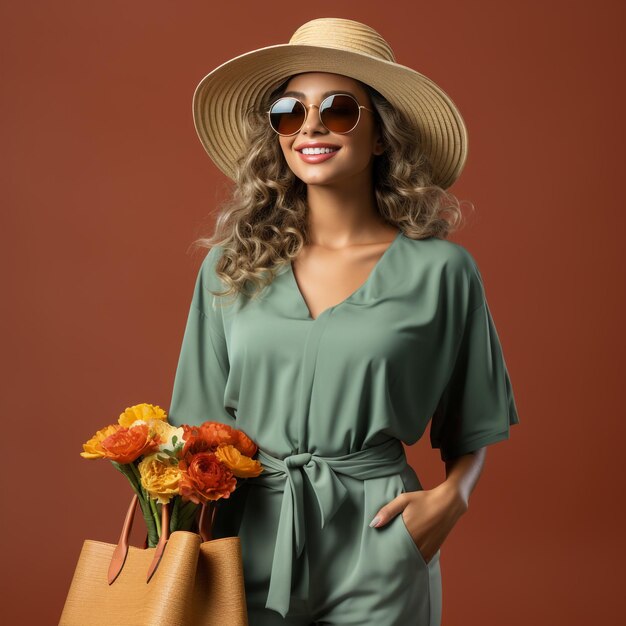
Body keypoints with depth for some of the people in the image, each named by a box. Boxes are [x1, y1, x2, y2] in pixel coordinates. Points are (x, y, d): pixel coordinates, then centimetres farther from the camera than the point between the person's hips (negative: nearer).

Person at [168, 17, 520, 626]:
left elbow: (471, 431, 7)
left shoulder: (440, 270, -3)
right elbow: (200, 422, 10)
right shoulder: (230, 267, 3)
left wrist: (449, 496, -11)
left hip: (375, 541, -2)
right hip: (249, 536, 2)